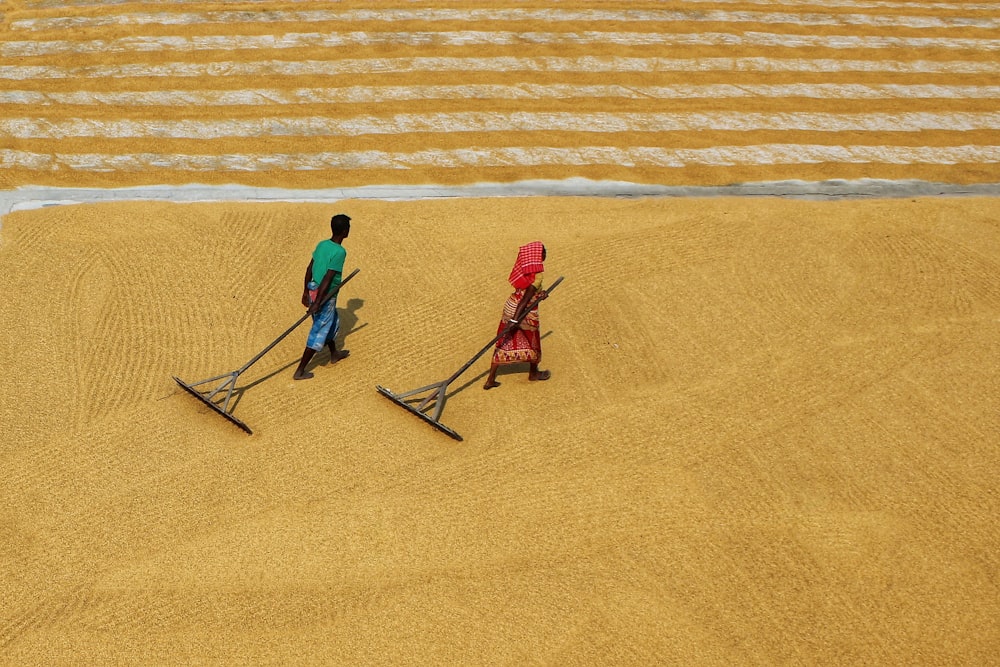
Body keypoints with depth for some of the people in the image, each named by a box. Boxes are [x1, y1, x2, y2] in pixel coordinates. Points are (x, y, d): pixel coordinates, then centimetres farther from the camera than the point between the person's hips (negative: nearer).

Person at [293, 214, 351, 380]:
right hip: (325, 297, -8)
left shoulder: (322, 244, 3)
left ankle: (334, 354, 51)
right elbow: (327, 278, -23)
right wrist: (317, 303, -22)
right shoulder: (340, 252, -20)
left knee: (332, 323, 29)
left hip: (314, 291, 8)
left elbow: (310, 269, 8)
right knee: (318, 334, 2)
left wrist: (306, 292, 16)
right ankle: (300, 371, 6)